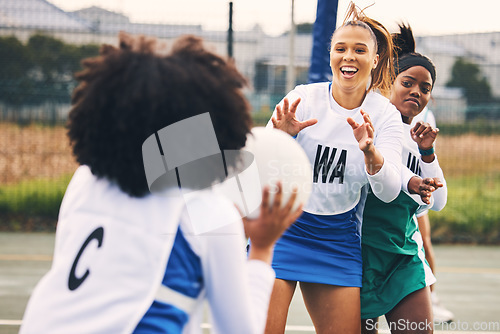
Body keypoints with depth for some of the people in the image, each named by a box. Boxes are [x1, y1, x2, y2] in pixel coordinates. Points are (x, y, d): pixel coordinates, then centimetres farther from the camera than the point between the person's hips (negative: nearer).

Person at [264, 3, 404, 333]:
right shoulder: (303, 98, -6)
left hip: (338, 237, 2)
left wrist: (369, 151, -31)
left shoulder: (385, 114, -1)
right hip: (282, 227, -2)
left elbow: (390, 191, -12)